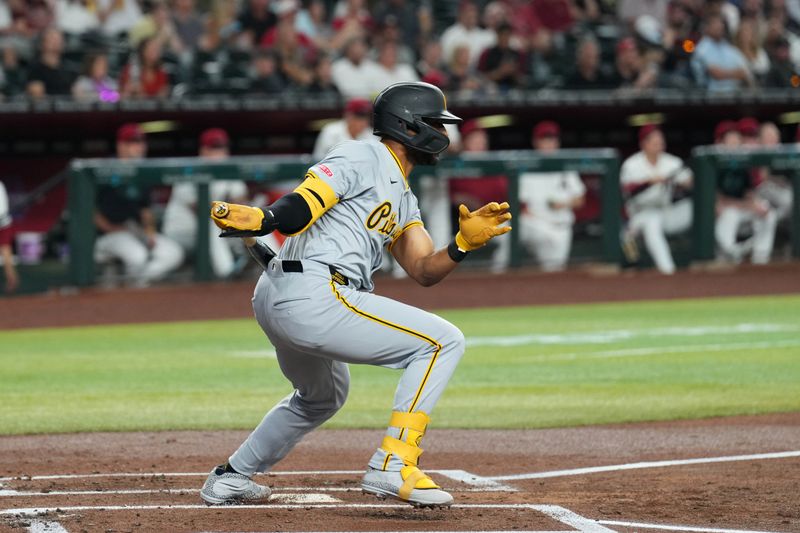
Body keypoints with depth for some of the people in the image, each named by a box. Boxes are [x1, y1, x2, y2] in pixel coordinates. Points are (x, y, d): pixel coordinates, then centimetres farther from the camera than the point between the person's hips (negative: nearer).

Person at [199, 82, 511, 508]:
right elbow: (300, 208, -18)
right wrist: (261, 219, -39)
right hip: (313, 293, -11)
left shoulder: (402, 199, 25)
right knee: (442, 341, -9)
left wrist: (463, 244, -2)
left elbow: (424, 271, 16)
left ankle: (229, 479, 42)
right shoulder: (362, 158, -5)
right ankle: (392, 467, -14)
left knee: (322, 396, 36)